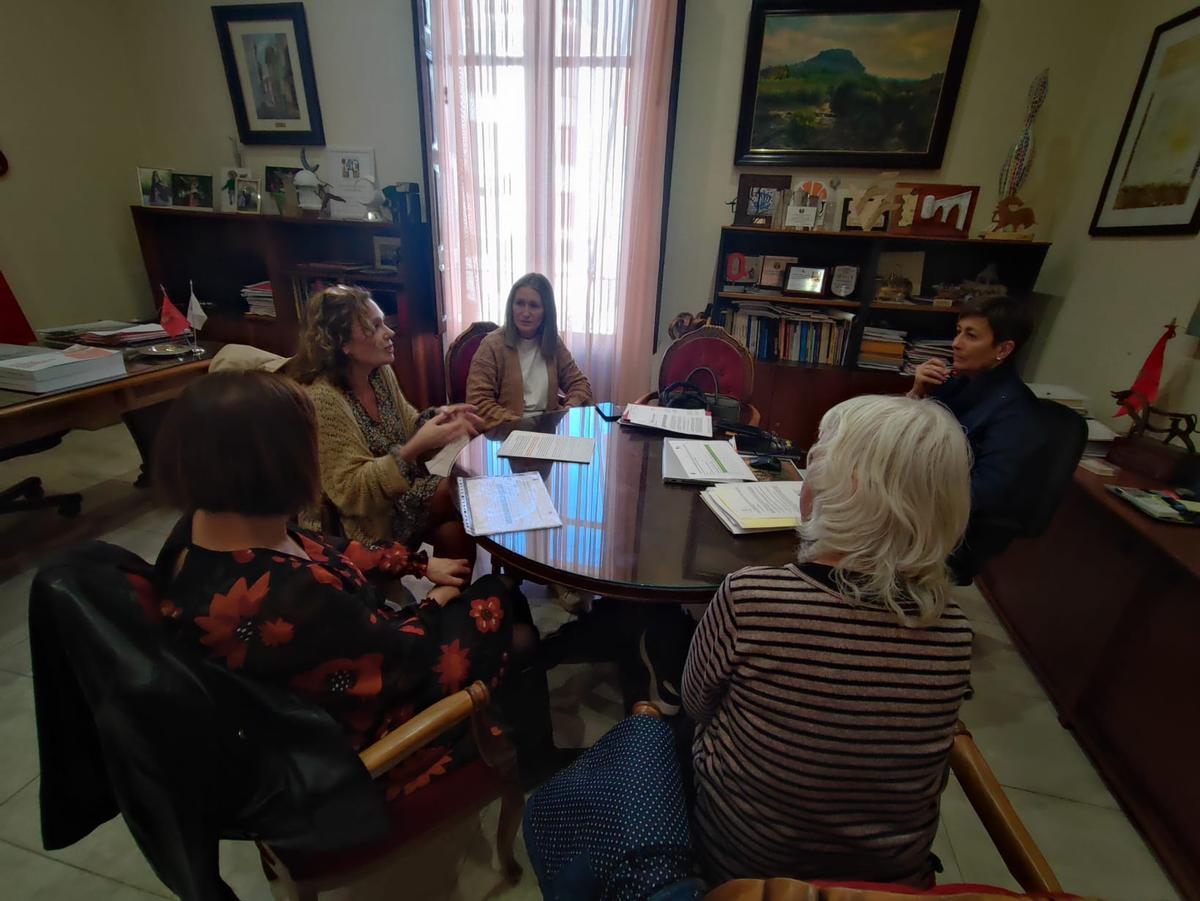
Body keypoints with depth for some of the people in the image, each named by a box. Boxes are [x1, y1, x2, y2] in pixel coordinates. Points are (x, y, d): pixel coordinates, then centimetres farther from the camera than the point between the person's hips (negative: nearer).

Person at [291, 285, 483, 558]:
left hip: (401, 492, 7)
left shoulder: (381, 372, -3)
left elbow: (405, 428, 7)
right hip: (360, 524, -6)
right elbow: (350, 491, -27)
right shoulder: (322, 400, -26)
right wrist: (416, 448, -37)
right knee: (462, 495, -13)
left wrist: (436, 417, -15)